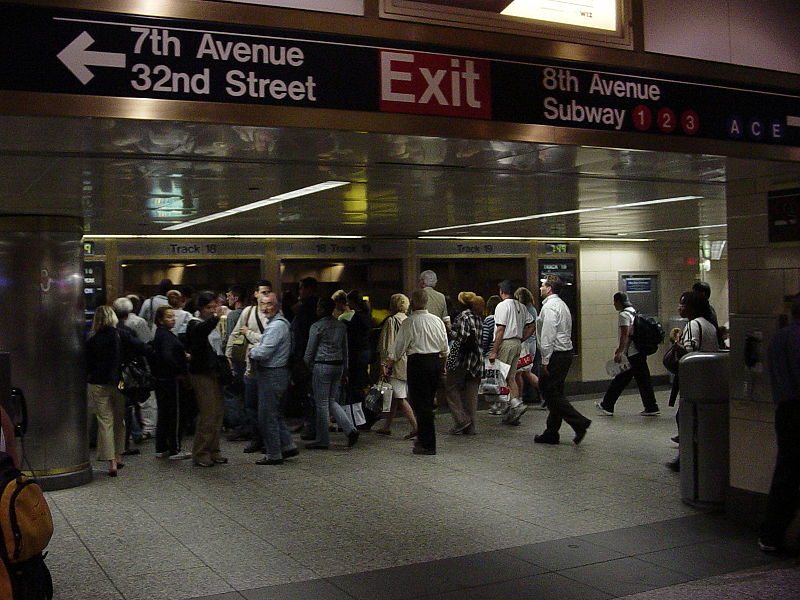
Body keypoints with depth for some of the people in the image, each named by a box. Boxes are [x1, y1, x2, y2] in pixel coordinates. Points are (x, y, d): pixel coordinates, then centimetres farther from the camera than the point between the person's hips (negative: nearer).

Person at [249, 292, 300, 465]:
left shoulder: (277, 325, -18)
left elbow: (263, 353, -24)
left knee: (267, 416, -2)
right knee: (276, 414, 18)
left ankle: (273, 455, 5)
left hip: (271, 375, -10)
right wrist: (256, 350, 3)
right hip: (279, 373, 11)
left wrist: (252, 351, -4)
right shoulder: (276, 323, 16)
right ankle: (288, 446, 22)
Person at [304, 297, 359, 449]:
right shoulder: (341, 325, 8)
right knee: (332, 401, 16)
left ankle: (322, 440, 8)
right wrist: (345, 370, 18)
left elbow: (310, 351, -7)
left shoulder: (317, 326, -11)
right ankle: (350, 429, 2)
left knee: (322, 403, 2)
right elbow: (345, 349, 12)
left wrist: (305, 367, 9)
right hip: (338, 365, 7)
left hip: (322, 366, -7)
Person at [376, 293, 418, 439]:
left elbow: (387, 345, -12)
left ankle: (415, 427, -14)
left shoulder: (391, 321, -11)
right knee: (394, 396, 15)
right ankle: (387, 427, 23)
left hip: (397, 363, -8)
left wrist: (384, 364, -8)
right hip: (408, 363, 8)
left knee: (400, 398, -7)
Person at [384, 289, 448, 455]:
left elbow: (398, 348, -8)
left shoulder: (409, 322, -11)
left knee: (420, 404, -1)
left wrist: (388, 366, 3)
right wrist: (443, 365, 26)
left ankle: (427, 445, 0)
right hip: (436, 361, 6)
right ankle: (423, 439, 25)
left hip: (418, 362, -6)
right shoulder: (437, 320, 8)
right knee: (428, 402, 16)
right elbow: (445, 347, 14)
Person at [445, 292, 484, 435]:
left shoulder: (463, 316, -11)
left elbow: (462, 338, -19)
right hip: (477, 360, 7)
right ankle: (470, 427, 10)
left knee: (452, 388, 6)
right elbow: (481, 339, 12)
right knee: (471, 391, 9)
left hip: (462, 359, -7)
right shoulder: (479, 317, 11)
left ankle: (461, 419, -4)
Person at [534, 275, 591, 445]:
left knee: (550, 393, -6)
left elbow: (548, 336, -20)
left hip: (555, 355, -10)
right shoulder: (561, 304, 18)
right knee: (555, 393, 12)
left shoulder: (549, 306, -14)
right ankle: (551, 433, 16)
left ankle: (579, 422, -11)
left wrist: (545, 361, -18)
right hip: (566, 353, 10)